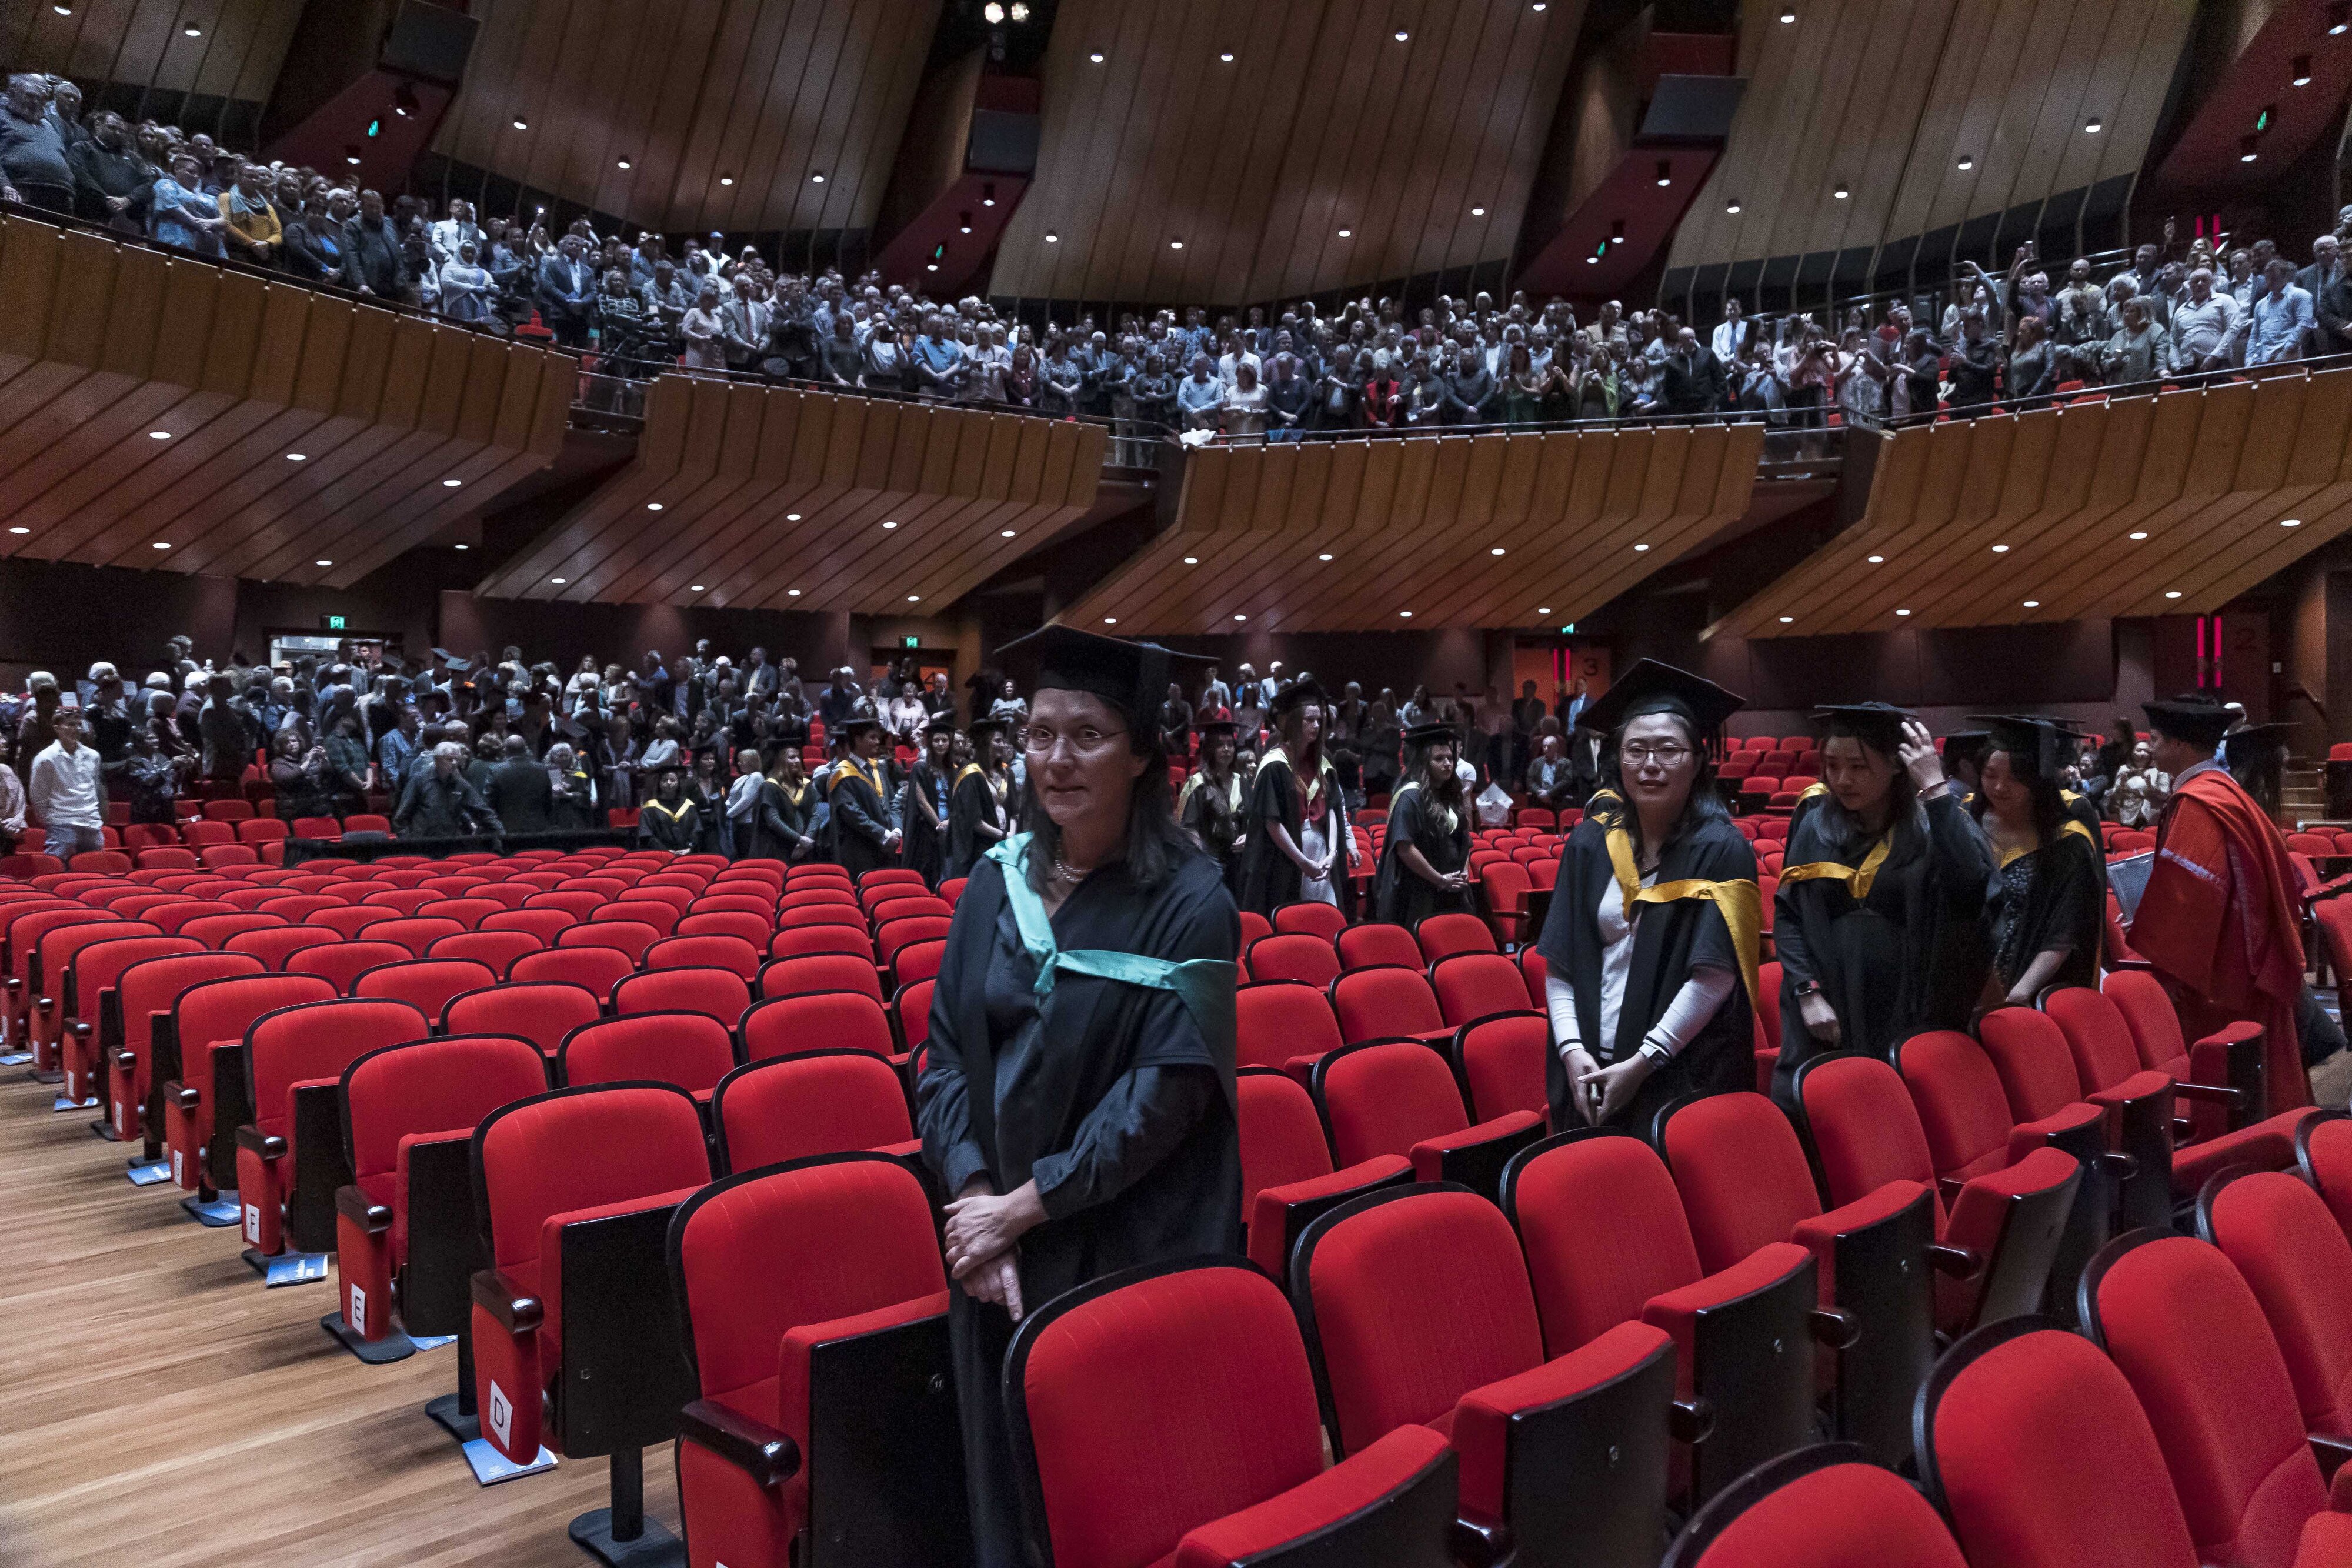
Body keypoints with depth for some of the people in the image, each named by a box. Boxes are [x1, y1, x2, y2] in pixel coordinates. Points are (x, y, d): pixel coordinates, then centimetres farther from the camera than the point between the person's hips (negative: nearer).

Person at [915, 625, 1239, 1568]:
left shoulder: (1189, 903, -12)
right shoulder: (996, 884, 3)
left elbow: (1166, 1089, -16)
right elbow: (946, 1052, 3)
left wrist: (1026, 1205, -15)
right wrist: (975, 1192, -10)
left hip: (1134, 1253, -4)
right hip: (996, 1245, 5)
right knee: (1005, 1485, 17)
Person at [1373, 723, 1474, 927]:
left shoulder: (1452, 796, 12)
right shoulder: (1411, 797, -12)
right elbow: (1404, 848, -21)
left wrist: (1464, 873, 2)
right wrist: (1441, 880, -15)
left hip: (1453, 895, 7)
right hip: (1419, 897, -7)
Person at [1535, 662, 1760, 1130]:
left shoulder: (1720, 850, -7)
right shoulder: (1590, 844, 4)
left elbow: (1716, 974, -13)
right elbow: (1558, 963, 4)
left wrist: (1641, 1064, -16)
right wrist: (1572, 1050, -9)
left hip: (1687, 1079, -3)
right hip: (1591, 1070, 4)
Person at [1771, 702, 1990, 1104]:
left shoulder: (1936, 822, -6)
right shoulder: (1816, 823, 3)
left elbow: (1974, 888, -26)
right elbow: (1788, 913, 5)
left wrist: (1937, 788, -23)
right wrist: (1807, 992, -7)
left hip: (1912, 1022, -2)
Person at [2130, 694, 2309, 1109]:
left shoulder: (2195, 803, -19)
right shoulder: (2227, 790, 11)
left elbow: (2186, 898, -24)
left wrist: (2156, 964, -17)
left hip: (2220, 980, -10)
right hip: (2251, 965, 10)